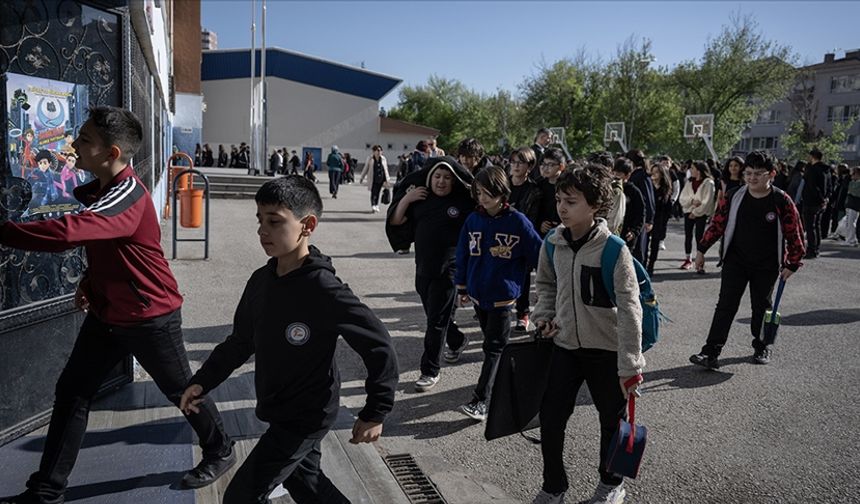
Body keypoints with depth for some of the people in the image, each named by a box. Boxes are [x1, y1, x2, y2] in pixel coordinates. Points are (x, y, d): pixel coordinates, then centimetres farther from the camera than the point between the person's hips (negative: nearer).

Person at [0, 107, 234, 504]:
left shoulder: (128, 194, -26)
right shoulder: (102, 188, 4)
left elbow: (66, 233, -40)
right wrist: (89, 283, 5)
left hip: (150, 317, -8)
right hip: (106, 314, 9)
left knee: (181, 390, 9)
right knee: (70, 392, 9)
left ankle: (220, 452, 34)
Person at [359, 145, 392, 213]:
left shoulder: (383, 159, 8)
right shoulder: (370, 159, 1)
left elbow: (385, 169, 13)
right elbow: (365, 169, 7)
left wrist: (387, 180, 10)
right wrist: (361, 178, 8)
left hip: (380, 179, 3)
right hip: (373, 179, -3)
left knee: (377, 193, 9)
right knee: (373, 193, -12)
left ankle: (376, 207, 21)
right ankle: (373, 207, -19)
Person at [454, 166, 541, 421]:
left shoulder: (518, 222, -11)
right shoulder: (473, 220, 0)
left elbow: (538, 255, -6)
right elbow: (463, 255, 8)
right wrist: (462, 288, 12)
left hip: (503, 296, -4)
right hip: (478, 294, 5)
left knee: (494, 348, -2)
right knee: (492, 343, 18)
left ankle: (481, 400, -1)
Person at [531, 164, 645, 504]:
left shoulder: (613, 250, -21)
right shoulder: (552, 244, -5)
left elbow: (630, 310, -21)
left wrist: (630, 366, -22)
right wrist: (544, 316, -1)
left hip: (607, 351, -4)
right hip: (565, 346, 4)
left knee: (612, 421, 15)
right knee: (550, 418, 7)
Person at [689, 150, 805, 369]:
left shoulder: (781, 201, -10)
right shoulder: (734, 196, -4)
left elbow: (795, 234, -3)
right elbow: (717, 224, 5)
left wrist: (792, 264, -2)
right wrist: (702, 249, 5)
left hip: (766, 266, -1)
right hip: (735, 261, 1)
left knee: (761, 307, 13)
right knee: (726, 305, -4)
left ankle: (762, 347, 33)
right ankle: (711, 352, -7)